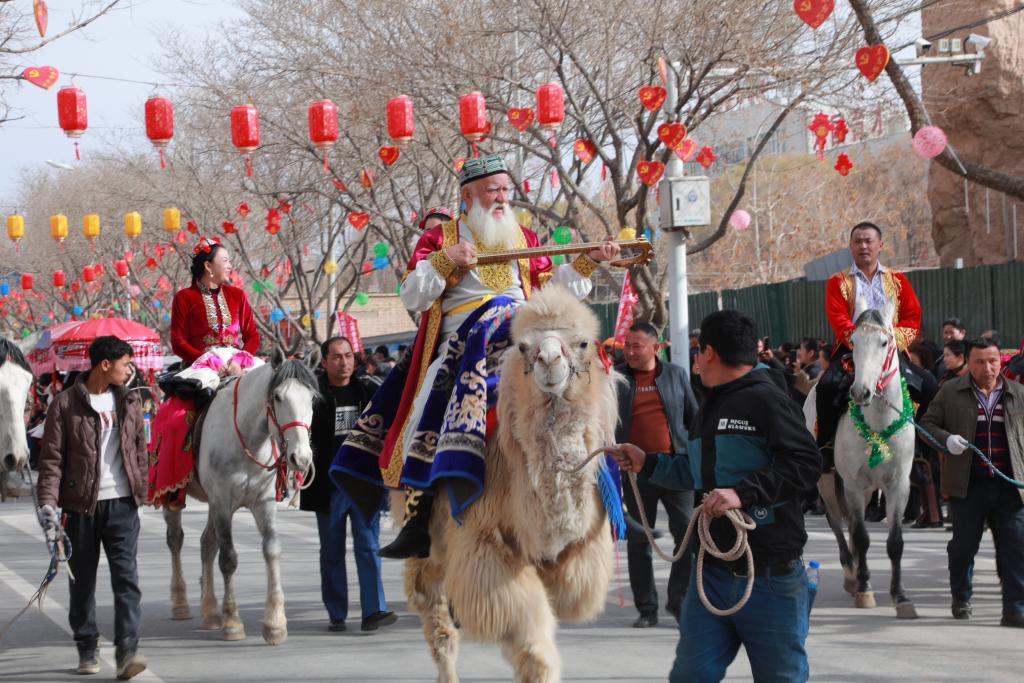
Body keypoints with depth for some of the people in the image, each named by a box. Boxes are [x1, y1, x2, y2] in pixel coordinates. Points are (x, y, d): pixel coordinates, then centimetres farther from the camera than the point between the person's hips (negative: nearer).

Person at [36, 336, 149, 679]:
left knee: (126, 577, -10)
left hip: (122, 503, 2)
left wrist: (140, 490, 15)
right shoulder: (65, 404, -4)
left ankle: (127, 652, -15)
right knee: (82, 580, 8)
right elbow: (51, 458, -6)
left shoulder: (130, 402, 9)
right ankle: (87, 649, 23)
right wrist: (48, 503, -14)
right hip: (81, 506, -2)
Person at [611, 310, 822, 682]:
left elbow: (806, 463, -20)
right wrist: (647, 464, 30)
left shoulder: (766, 400, -11)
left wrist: (743, 492, -25)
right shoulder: (709, 409, 19)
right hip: (713, 572, 8)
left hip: (770, 577, -8)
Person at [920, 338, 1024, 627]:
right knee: (963, 545, 10)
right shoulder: (951, 392, 3)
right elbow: (927, 424, 7)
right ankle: (961, 600, 28)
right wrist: (947, 439, -14)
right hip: (967, 484, -1)